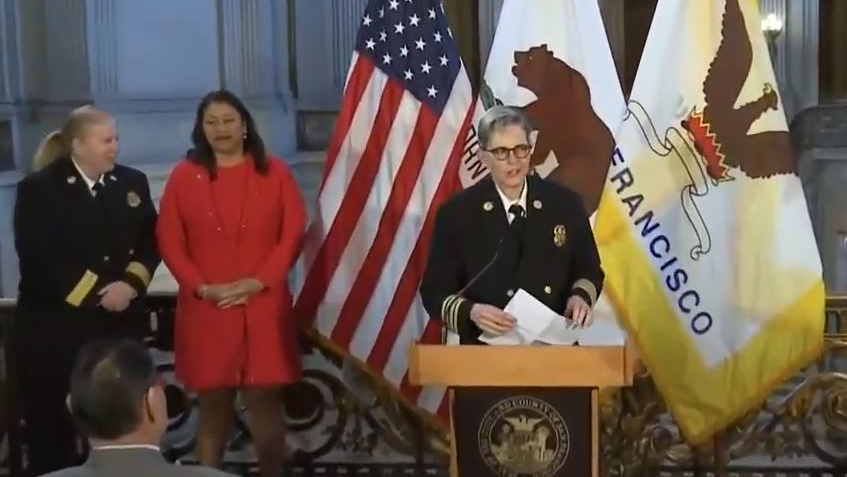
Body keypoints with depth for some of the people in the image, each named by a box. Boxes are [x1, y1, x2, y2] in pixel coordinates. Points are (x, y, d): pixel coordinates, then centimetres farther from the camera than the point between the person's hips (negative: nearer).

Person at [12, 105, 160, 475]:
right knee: (52, 422, 3)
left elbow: (150, 242, 8)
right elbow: (38, 258, -12)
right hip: (56, 325, -3)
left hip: (122, 322, 4)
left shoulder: (132, 182, 10)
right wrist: (97, 293, -14)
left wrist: (130, 284, -10)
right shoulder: (38, 189, -4)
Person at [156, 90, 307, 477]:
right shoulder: (184, 176, 5)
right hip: (205, 309, 0)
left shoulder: (274, 172, 5)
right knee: (212, 403, 6)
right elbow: (169, 242, 2)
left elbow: (293, 234, -1)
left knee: (264, 401, 2)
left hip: (263, 307, 0)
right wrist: (202, 287, -10)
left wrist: (259, 281, -11)